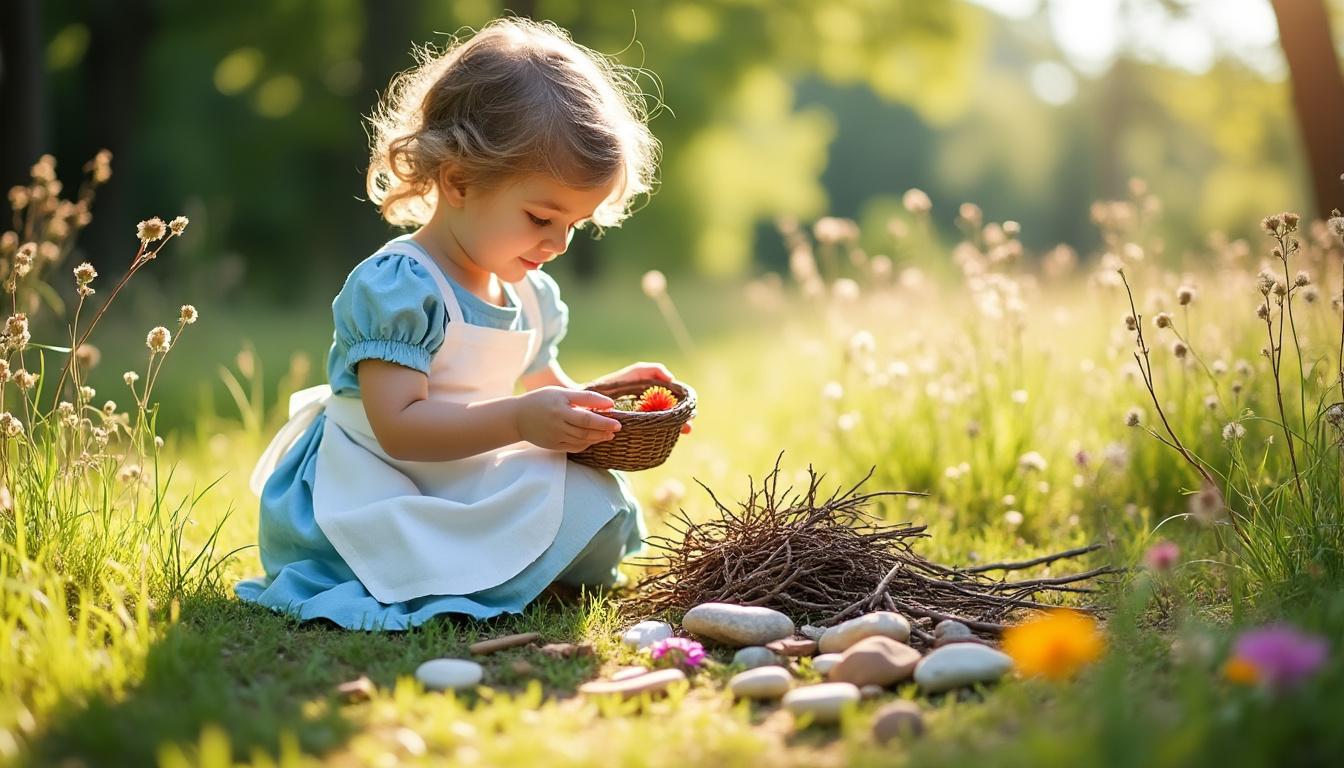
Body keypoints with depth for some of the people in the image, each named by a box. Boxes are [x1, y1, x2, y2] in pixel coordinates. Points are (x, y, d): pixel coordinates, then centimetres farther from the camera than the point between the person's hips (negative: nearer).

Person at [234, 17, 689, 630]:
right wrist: (520, 420, -33)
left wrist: (602, 397, 3)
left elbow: (545, 390, 24)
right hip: (371, 505, -9)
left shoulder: (531, 295, 9)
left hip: (465, 496, 9)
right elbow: (399, 427, -26)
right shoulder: (396, 286, -19)